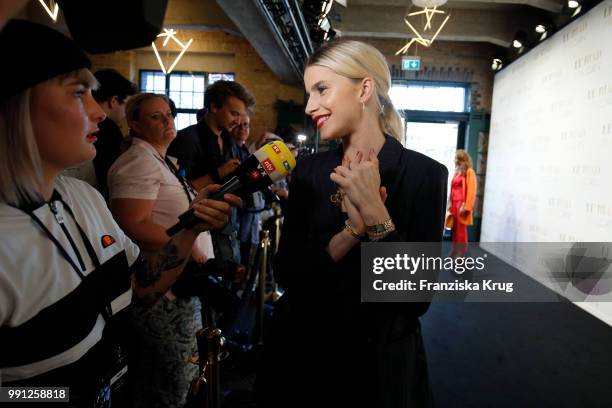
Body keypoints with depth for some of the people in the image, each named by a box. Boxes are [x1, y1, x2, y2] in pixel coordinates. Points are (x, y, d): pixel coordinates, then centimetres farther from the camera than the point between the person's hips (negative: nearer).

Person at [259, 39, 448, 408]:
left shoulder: (424, 174, -14)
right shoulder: (309, 170, -3)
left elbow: (416, 299, -16)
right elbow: (286, 273, -8)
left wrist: (374, 212, -25)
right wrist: (353, 231, -22)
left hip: (378, 364, -3)